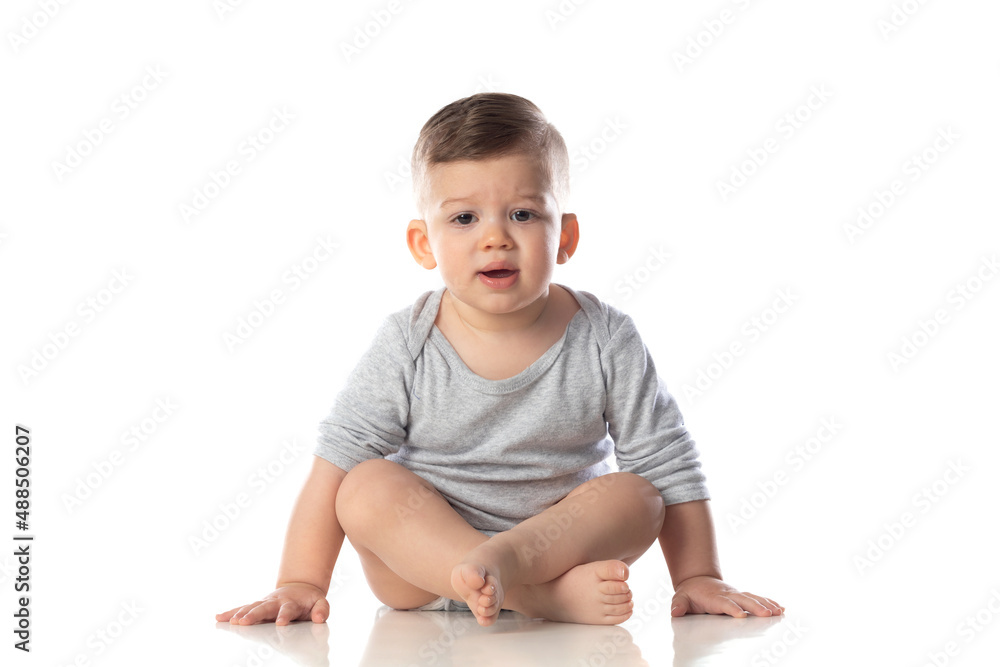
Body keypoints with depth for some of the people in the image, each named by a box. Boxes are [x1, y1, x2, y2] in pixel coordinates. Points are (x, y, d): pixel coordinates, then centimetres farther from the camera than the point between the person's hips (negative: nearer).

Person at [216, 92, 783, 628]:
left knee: (634, 496, -23)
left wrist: (699, 578, -8)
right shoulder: (408, 347, -11)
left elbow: (669, 463, -4)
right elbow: (338, 458, -9)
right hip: (422, 571, 0)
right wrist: (301, 583, -14)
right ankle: (544, 595, -36)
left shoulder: (604, 340, -9)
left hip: (562, 540, 0)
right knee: (367, 489, -27)